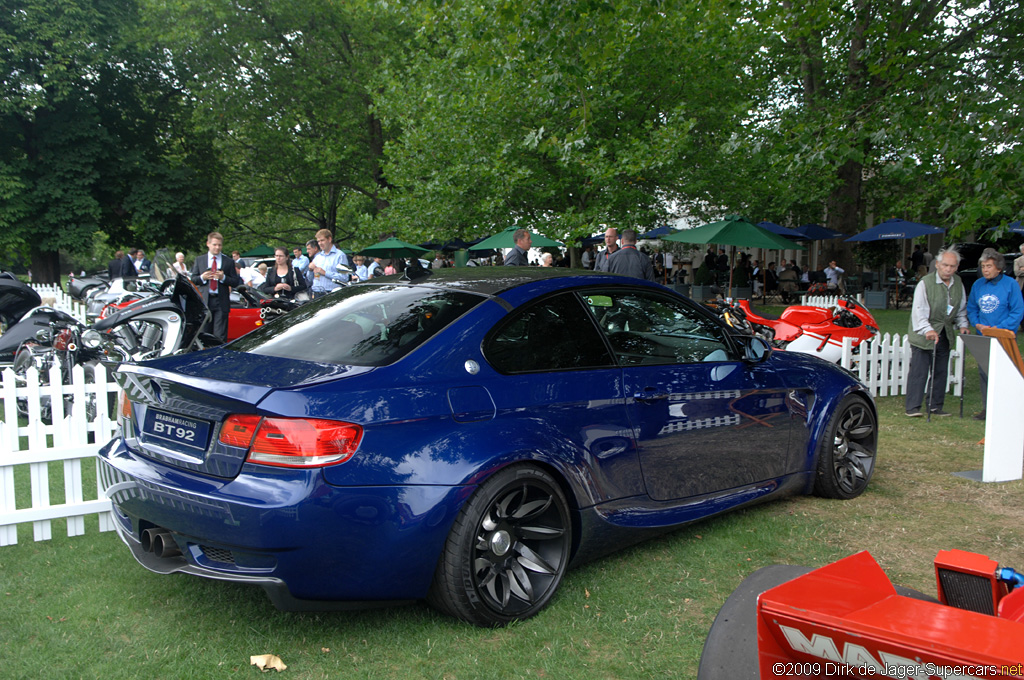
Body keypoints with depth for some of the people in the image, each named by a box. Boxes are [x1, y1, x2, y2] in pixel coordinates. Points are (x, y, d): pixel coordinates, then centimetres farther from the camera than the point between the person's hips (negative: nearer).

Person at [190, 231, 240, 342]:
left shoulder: (229, 262, 8)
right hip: (204, 302, 1)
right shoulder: (199, 260, 12)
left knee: (220, 335, -5)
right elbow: (193, 280, 11)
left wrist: (223, 278, -14)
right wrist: (202, 277, -9)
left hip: (221, 303, -1)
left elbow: (235, 283, 3)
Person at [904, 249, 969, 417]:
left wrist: (962, 325, 5)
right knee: (919, 370, -8)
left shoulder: (958, 283, 7)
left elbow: (961, 308, 20)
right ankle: (912, 407, -4)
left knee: (941, 371, 8)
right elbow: (919, 311, -19)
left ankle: (935, 406, 17)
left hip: (945, 334, 6)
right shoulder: (925, 283, -11)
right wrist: (928, 330, -31)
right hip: (923, 334, -6)